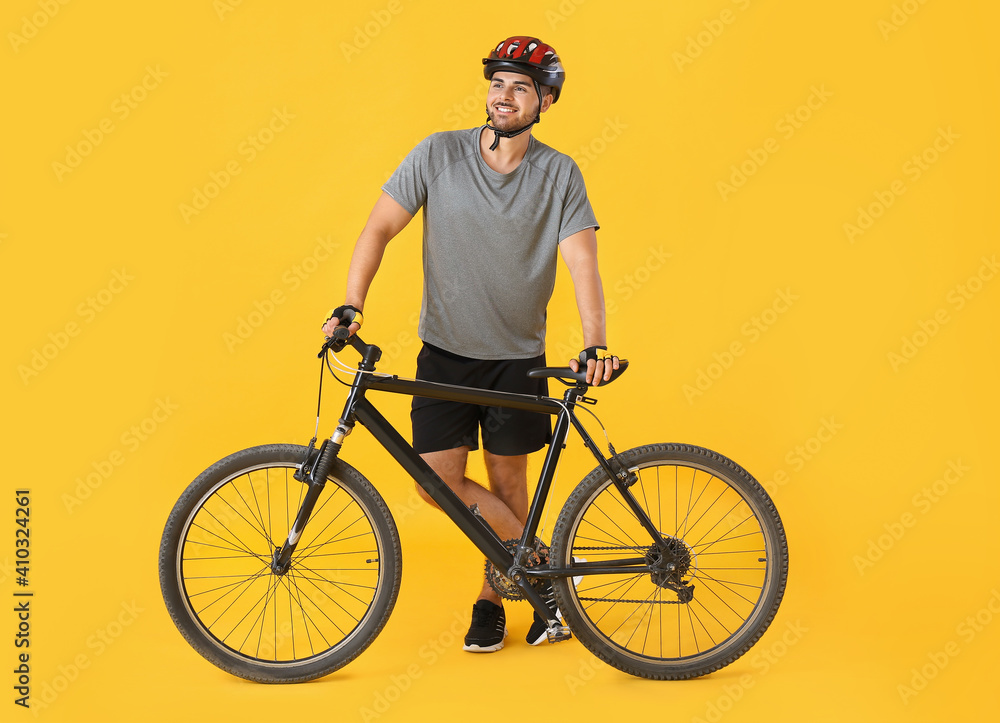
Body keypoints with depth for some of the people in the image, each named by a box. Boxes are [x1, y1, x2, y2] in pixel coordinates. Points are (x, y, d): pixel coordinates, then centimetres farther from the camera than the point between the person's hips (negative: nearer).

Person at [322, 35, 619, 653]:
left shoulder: (559, 173, -5)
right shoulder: (439, 155, -4)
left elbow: (583, 262, -12)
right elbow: (381, 228, -4)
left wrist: (595, 345, -26)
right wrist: (352, 305, -18)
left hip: (518, 357, 0)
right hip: (446, 352, 1)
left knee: (507, 482, 7)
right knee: (437, 479, -7)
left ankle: (492, 601, 27)